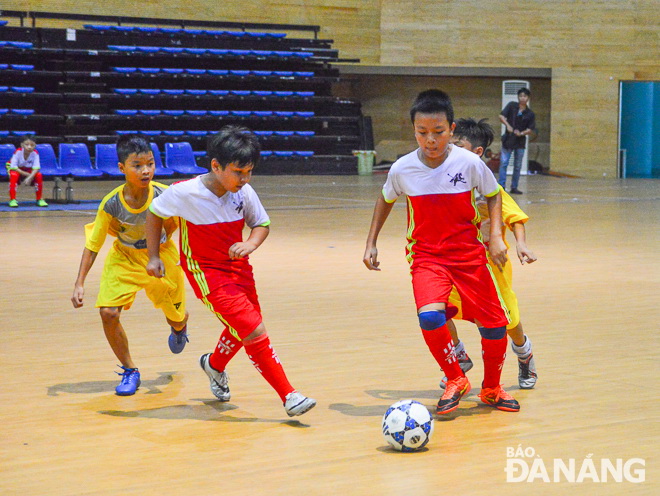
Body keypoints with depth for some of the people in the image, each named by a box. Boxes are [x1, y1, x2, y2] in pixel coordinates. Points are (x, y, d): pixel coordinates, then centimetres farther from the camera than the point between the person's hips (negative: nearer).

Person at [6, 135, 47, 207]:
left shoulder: (35, 153, -23)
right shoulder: (18, 152, -30)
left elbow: (36, 168, -26)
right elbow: (14, 167, -29)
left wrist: (29, 177, -43)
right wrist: (27, 174, -32)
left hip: (29, 170, 2)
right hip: (17, 169, -2)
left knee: (39, 175, -23)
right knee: (14, 175, -35)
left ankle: (39, 199, -8)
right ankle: (12, 199, -27)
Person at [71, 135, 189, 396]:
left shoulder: (165, 195, -27)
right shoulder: (111, 204, -26)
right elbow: (93, 243, -14)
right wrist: (79, 284, -18)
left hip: (161, 256, 0)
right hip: (124, 258, 0)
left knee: (176, 316, 13)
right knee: (108, 313, -18)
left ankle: (179, 329, 57)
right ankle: (130, 371, 4)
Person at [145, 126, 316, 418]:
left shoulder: (243, 192, -10)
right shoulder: (185, 193, -21)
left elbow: (262, 224, 6)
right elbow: (155, 212, -2)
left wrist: (250, 244, -16)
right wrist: (153, 256, -1)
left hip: (239, 269, 6)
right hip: (207, 273, -6)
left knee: (241, 329, 22)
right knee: (255, 331, -16)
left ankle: (214, 364, 55)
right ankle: (288, 396, -7)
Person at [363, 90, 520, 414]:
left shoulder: (469, 163, -14)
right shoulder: (402, 169, -11)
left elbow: (493, 195, 4)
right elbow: (386, 199, 11)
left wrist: (496, 236, -8)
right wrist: (371, 243, 8)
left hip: (469, 254, 1)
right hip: (426, 256, -1)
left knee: (495, 326, 0)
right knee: (430, 317, -27)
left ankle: (491, 389, 30)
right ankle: (455, 380, -1)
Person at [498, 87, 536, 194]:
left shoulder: (530, 114, 2)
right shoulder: (511, 106, 1)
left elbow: (531, 130, 1)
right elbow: (501, 116, -7)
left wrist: (522, 133, -16)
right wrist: (508, 125, -22)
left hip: (520, 142, 2)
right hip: (508, 140, -2)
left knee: (518, 166, 7)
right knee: (503, 163, -9)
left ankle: (514, 187, 16)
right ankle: (501, 186, -8)